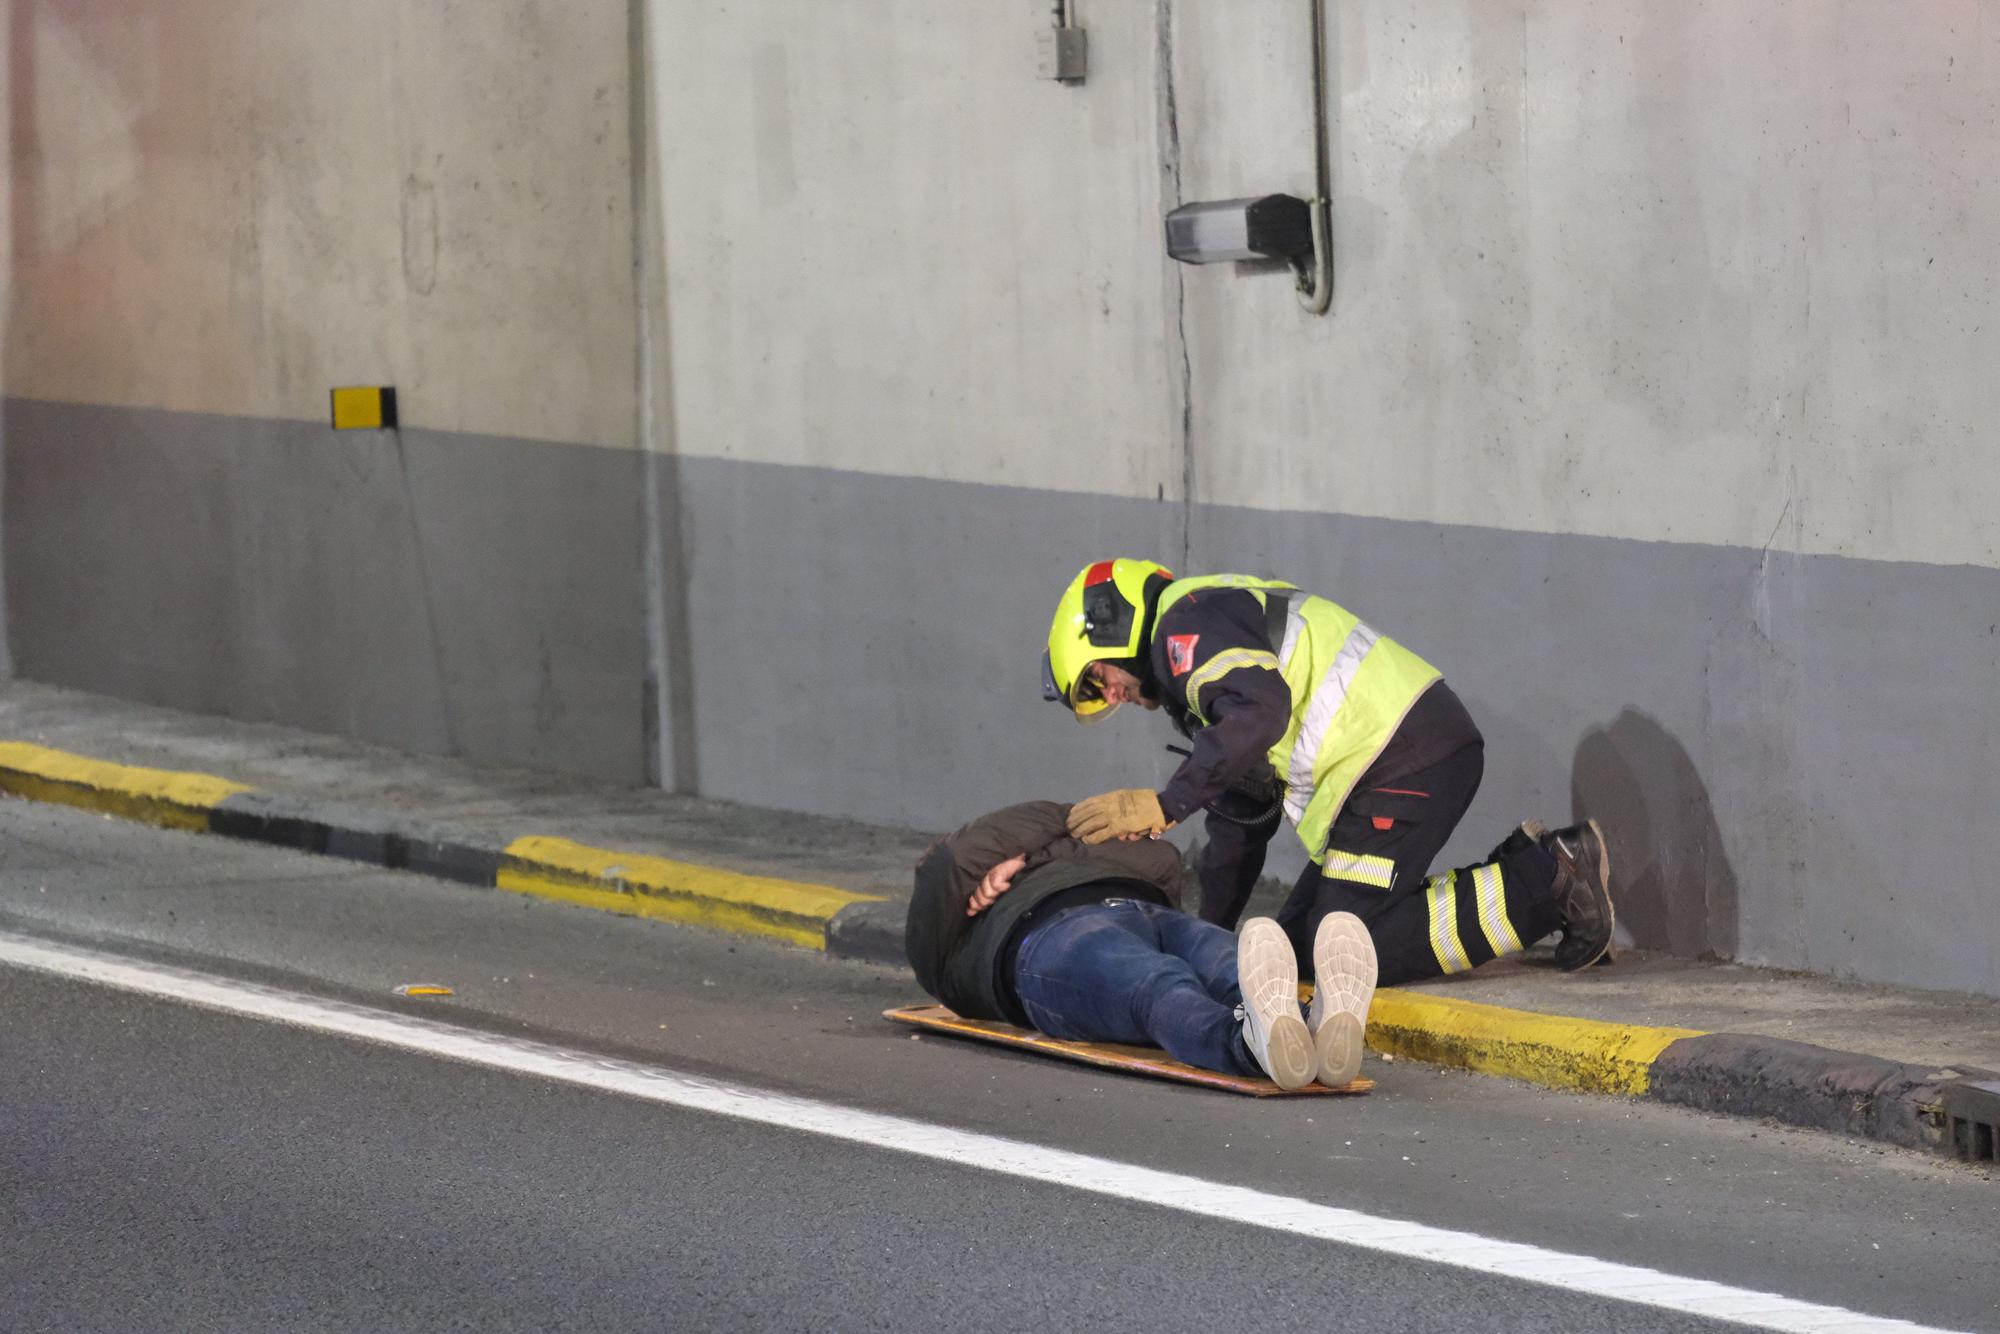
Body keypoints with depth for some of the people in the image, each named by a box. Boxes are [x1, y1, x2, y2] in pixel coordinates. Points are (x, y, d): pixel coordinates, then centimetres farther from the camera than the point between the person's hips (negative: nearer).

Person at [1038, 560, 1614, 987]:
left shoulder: (1188, 623, -4)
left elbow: (1260, 708, -24)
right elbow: (1240, 817, 36)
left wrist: (1167, 804, -23)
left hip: (1403, 763, -10)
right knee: (1297, 945, 9)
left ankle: (1549, 881, -11)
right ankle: (1517, 869, 8)